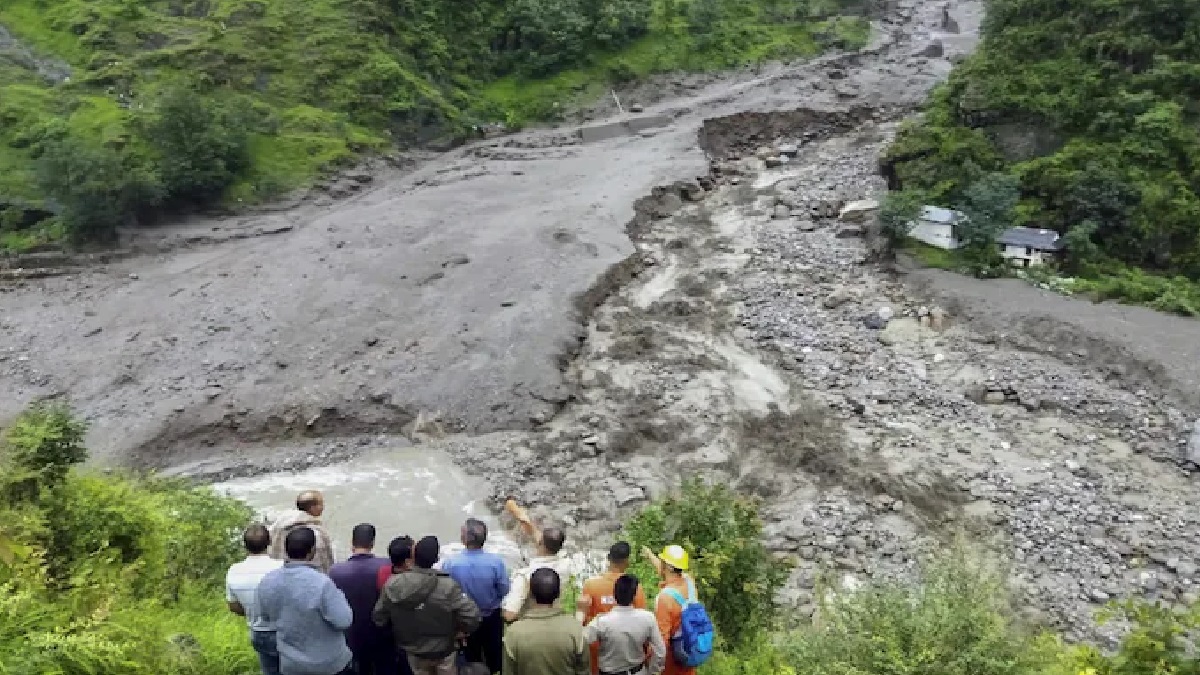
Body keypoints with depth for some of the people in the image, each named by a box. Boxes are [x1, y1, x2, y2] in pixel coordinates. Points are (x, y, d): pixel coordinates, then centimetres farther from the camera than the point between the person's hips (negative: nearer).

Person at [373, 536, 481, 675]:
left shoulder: (392, 585, -19)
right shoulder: (448, 586, -30)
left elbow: (378, 617, -6)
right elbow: (472, 616, -29)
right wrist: (463, 631, -7)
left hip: (412, 650, 3)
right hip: (443, 650, -3)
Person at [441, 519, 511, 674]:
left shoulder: (450, 562, -31)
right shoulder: (496, 561, -30)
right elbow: (504, 591, -15)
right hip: (492, 616, 0)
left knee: (472, 653, 27)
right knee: (494, 650, 26)